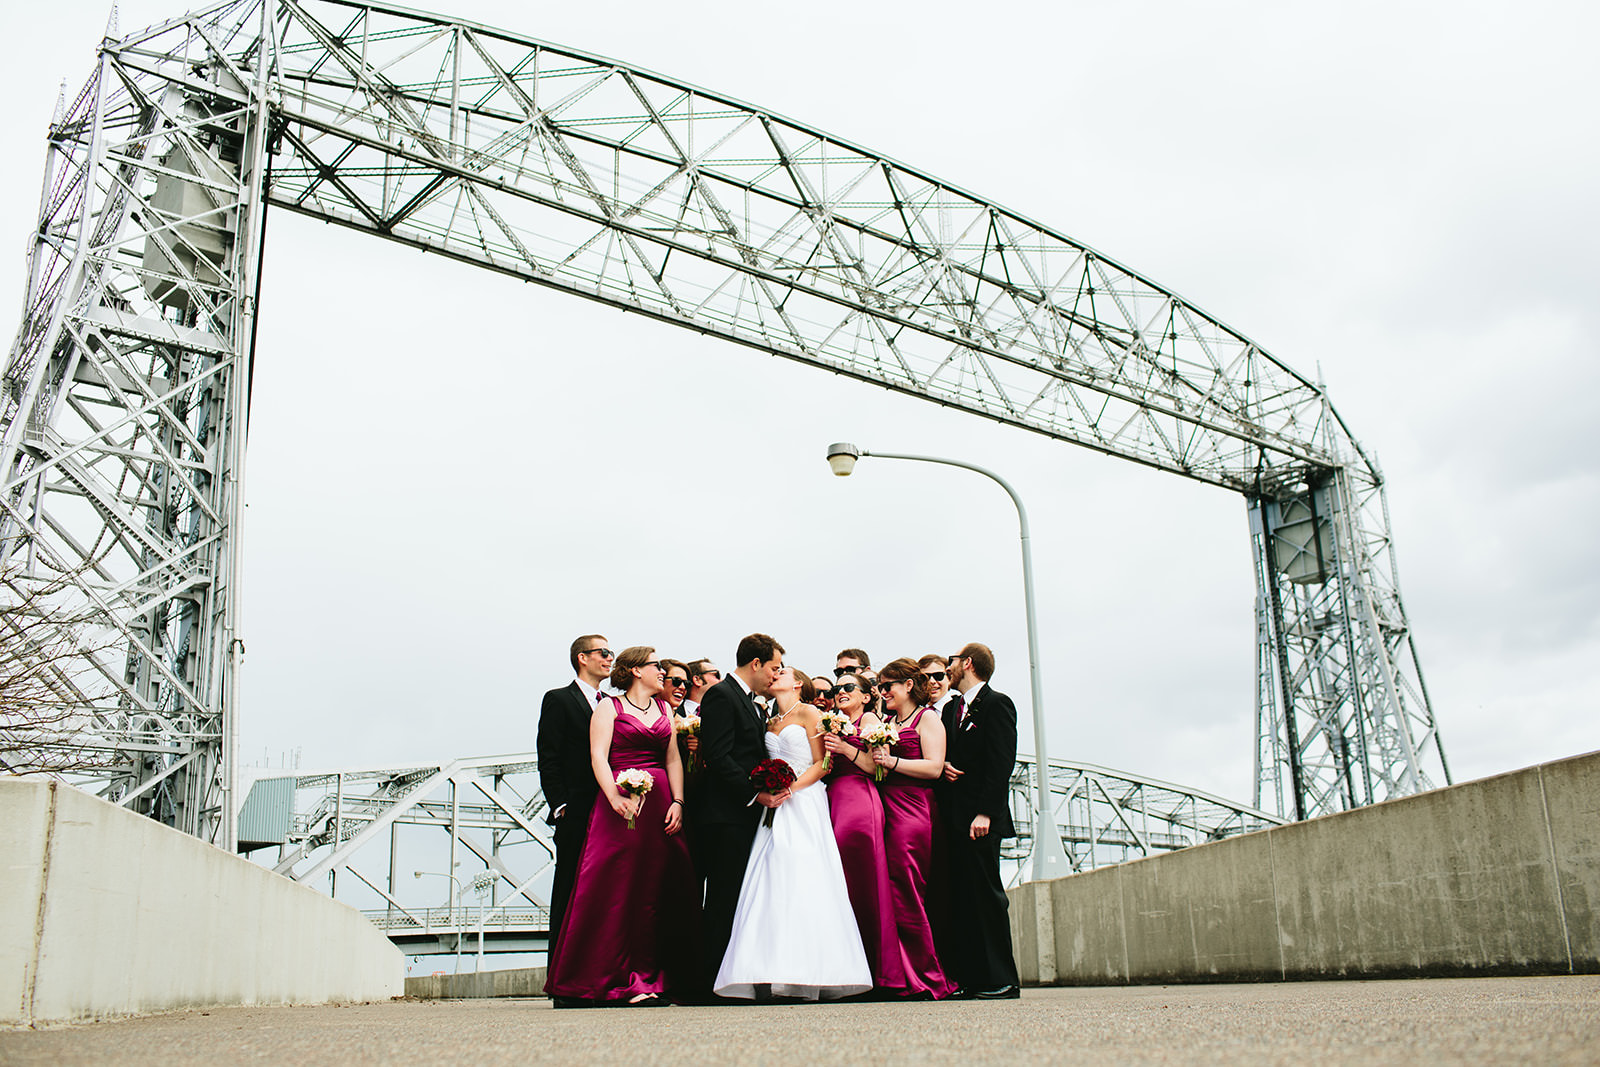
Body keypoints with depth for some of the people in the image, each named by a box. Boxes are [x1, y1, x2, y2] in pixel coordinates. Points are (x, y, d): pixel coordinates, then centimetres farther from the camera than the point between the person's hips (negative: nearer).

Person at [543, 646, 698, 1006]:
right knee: (617, 890, -7)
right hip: (623, 807, -5)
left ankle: (648, 979, 6)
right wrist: (615, 797, -21)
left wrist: (677, 802, -1)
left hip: (660, 806, 5)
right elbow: (598, 756, -7)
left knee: (657, 890, 1)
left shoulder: (664, 709, 18)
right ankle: (613, 980, -2)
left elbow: (673, 760, 13)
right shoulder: (609, 707, 4)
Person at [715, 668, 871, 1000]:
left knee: (803, 881, -14)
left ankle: (811, 975, -15)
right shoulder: (770, 723, 22)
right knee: (771, 884, -5)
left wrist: (791, 787, -15)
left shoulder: (808, 712, 4)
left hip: (804, 804, -6)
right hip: (775, 810, 6)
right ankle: (770, 976, -9)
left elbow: (822, 764, -3)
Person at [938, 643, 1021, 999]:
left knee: (986, 895, -7)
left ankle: (1001, 980, -2)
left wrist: (984, 812, -19)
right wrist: (944, 765, 1)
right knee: (960, 899, 5)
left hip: (979, 819, -7)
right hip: (952, 816, 7)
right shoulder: (951, 708, 21)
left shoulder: (997, 704, -3)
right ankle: (970, 978, 8)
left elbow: (1001, 763, -12)